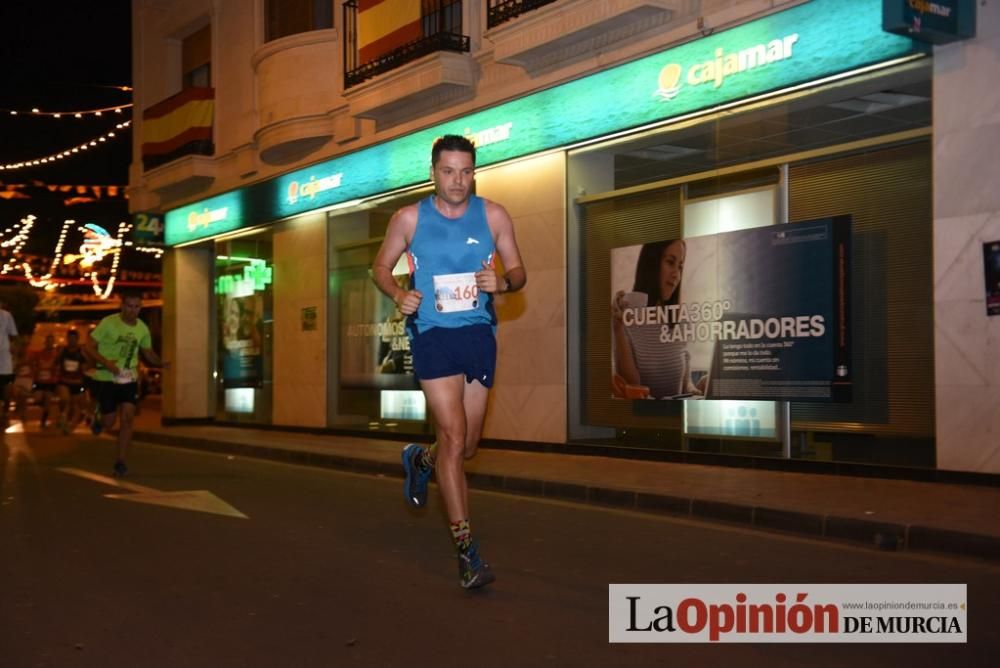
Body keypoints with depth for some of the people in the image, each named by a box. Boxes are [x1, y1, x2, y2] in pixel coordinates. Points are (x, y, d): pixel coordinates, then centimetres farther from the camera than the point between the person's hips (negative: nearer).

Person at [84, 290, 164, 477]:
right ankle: (98, 418, 40)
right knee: (109, 422, 2)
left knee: (127, 419, -7)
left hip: (129, 379, 3)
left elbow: (148, 352, 13)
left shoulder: (142, 328, -1)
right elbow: (89, 347, -12)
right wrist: (106, 363, -29)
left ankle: (120, 461, 1)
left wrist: (161, 362, -8)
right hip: (107, 378, -3)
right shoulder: (108, 323, -15)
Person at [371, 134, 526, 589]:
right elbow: (381, 267, 10)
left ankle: (420, 460, 47)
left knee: (466, 446, 11)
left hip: (479, 333, 3)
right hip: (433, 333, -3)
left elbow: (518, 271, 7)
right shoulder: (409, 218, 0)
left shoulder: (492, 215, 3)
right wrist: (398, 294, -12)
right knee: (454, 436, -14)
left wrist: (503, 283, -17)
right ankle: (466, 548, -6)